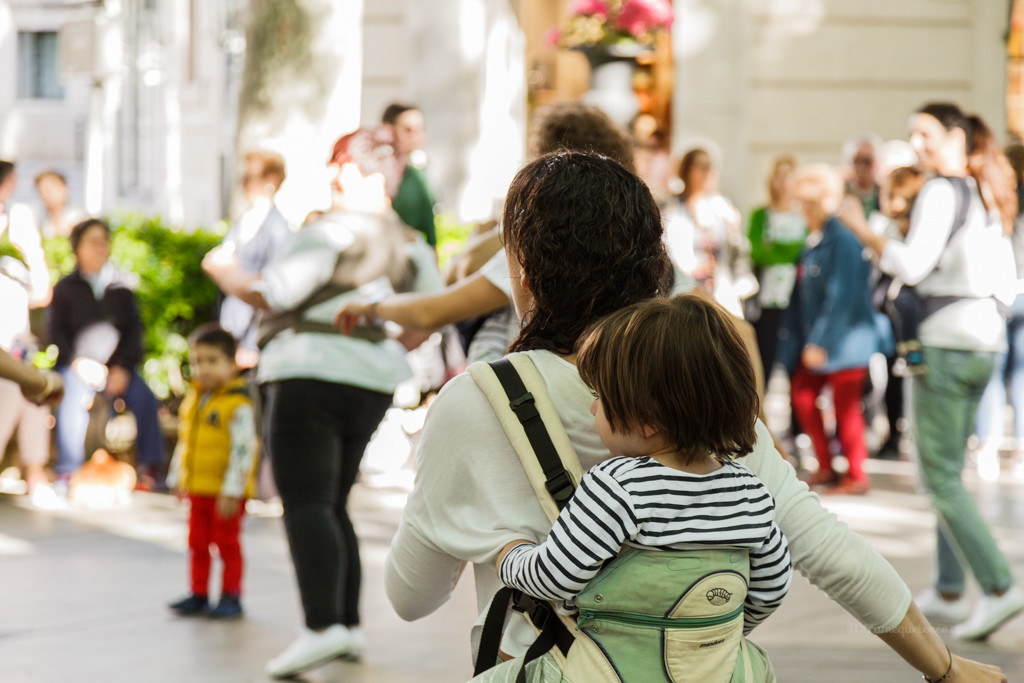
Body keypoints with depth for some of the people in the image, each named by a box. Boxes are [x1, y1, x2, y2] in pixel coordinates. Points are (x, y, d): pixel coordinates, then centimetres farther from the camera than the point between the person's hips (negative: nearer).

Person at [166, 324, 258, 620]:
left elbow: (243, 450, -19)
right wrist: (178, 478, 18)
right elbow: (184, 443, 19)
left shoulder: (238, 406, -17)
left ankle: (231, 596, 13)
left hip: (226, 493, -7)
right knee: (198, 544, 12)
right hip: (198, 489, 7)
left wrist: (233, 490, -21)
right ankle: (199, 594, 22)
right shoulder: (192, 401, 9)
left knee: (227, 544, 3)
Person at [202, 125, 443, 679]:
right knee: (332, 504, 18)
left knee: (306, 503, -12)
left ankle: (323, 625, -24)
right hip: (374, 384, 8)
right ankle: (349, 623, 16)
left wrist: (222, 268, 3)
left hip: (312, 375, -8)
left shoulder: (332, 232, -11)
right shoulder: (409, 245, 14)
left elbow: (269, 295, -14)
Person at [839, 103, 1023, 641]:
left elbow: (912, 265, -20)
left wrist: (862, 232, -9)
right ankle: (948, 592, 18)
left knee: (940, 476, -6)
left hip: (945, 340, -9)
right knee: (948, 468, 16)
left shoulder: (940, 193, -11)